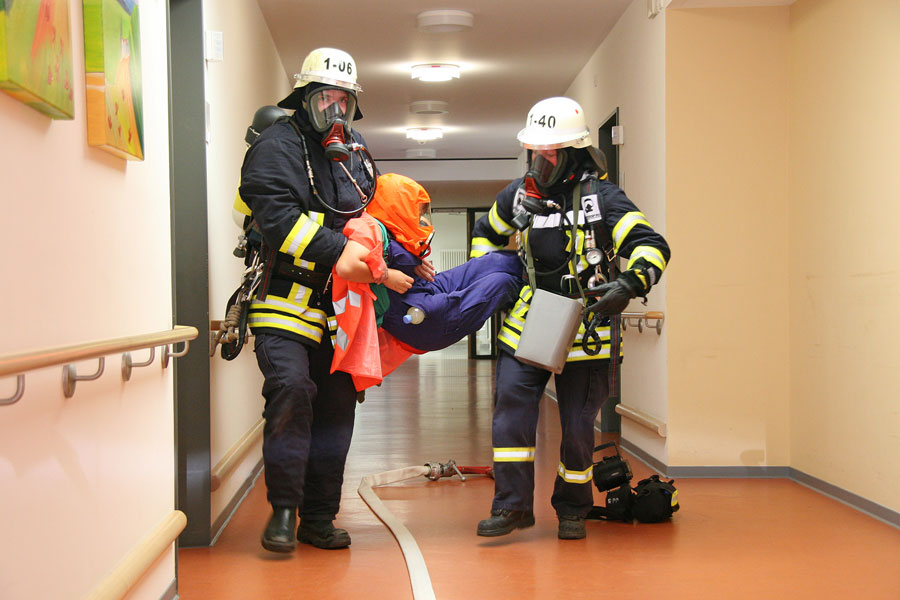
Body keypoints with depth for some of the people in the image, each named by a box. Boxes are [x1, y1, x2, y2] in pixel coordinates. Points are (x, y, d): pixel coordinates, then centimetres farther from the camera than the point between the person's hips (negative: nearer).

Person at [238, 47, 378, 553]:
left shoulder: (355, 150, 16)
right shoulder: (278, 146, -6)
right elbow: (280, 221, -19)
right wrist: (342, 250, -26)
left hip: (339, 303, 6)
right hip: (288, 297, -6)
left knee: (337, 403, 6)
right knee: (291, 387, -21)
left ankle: (319, 517, 15)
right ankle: (284, 509, -6)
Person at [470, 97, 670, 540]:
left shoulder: (600, 197, -8)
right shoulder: (520, 194, 6)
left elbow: (652, 246, -14)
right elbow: (486, 233, 26)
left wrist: (628, 286, -30)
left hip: (585, 328, -3)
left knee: (577, 425, 3)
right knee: (511, 406, -8)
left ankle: (572, 508, 21)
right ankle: (513, 505, 1)